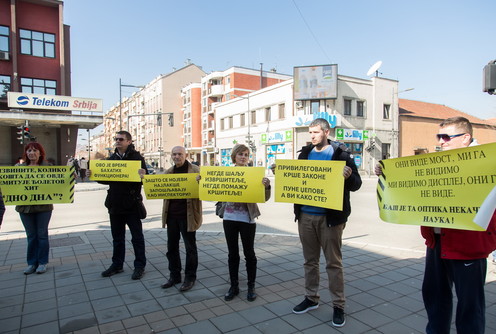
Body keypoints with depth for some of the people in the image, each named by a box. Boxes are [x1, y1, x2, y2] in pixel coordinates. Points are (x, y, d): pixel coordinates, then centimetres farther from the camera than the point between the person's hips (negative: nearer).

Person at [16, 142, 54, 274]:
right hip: (25, 206, 3)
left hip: (43, 206, -2)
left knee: (42, 234, 7)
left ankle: (42, 262, 18)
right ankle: (32, 263, 23)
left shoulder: (47, 166, -1)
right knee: (31, 236, 11)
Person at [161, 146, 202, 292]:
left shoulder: (195, 170, -5)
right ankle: (174, 275, 30)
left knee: (190, 247, 7)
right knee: (171, 246, 14)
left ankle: (190, 277, 22)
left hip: (188, 215, -5)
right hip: (171, 214, 6)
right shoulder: (168, 172, 12)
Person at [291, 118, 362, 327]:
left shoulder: (341, 154, -6)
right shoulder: (304, 154, 9)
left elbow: (356, 184, -8)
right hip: (305, 215, 5)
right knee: (310, 260, 15)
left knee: (333, 262, 4)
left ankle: (338, 306, 19)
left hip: (330, 217, -5)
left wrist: (348, 176, -29)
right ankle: (311, 298, 31)